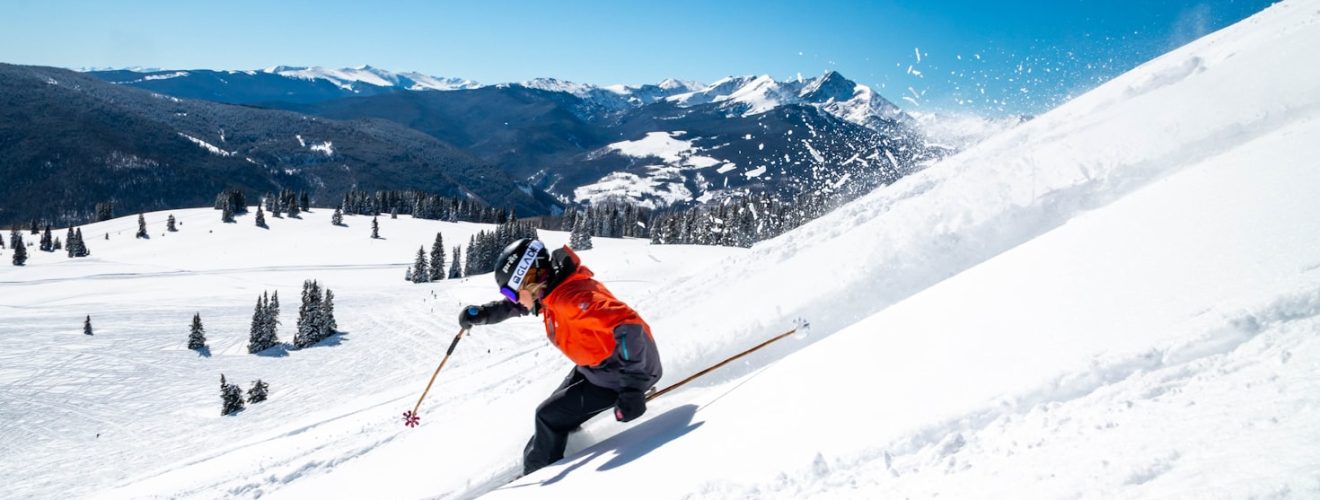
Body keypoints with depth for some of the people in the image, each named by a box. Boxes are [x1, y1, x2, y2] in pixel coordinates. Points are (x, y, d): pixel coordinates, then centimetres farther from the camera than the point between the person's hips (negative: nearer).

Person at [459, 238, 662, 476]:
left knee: (550, 418, -1)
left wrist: (632, 389, -42)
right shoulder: (550, 291, -3)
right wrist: (481, 314, 3)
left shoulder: (571, 296, -33)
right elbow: (514, 306, 19)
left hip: (621, 373, -9)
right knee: (557, 412, 20)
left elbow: (628, 327, -42)